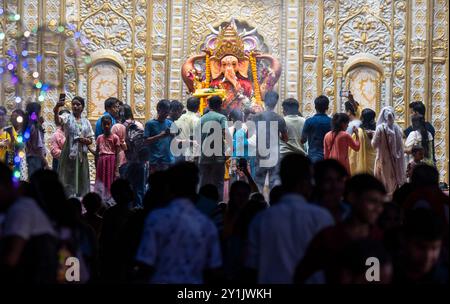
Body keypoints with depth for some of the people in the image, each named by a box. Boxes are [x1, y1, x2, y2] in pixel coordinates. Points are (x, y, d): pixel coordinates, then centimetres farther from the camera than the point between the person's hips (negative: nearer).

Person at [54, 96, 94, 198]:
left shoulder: (86, 122, 14)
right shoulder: (67, 117, 1)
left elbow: (91, 140, 16)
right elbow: (58, 121, -22)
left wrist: (85, 140, -8)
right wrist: (56, 110, -43)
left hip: (82, 155, 4)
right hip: (69, 154, -4)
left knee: (81, 181, 7)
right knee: (68, 181, -6)